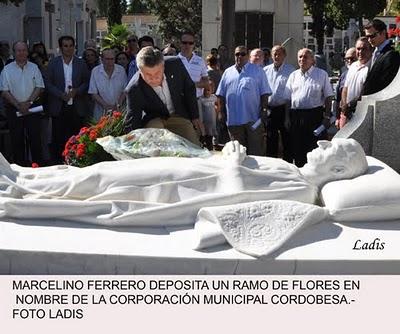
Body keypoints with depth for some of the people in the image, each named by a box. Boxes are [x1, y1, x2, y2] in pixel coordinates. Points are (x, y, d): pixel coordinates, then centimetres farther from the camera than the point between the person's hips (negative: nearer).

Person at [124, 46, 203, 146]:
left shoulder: (175, 65, -20)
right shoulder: (133, 90, -26)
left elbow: (189, 89, -1)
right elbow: (131, 125, -20)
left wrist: (194, 116, 4)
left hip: (180, 117, 3)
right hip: (154, 121, -2)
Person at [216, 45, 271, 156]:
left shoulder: (257, 70, 6)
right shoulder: (228, 72, 14)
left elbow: (264, 93, 2)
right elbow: (221, 94, 13)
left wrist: (264, 109, -7)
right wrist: (220, 111, 5)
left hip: (253, 118, -3)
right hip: (233, 118, 3)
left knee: (256, 151, -3)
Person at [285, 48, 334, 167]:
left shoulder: (321, 74, 6)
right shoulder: (293, 75, 15)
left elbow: (328, 97, 2)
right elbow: (287, 99, 15)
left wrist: (327, 116, -6)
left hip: (314, 115, -3)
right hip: (295, 116, 3)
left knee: (315, 148, -5)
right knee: (297, 148, 6)